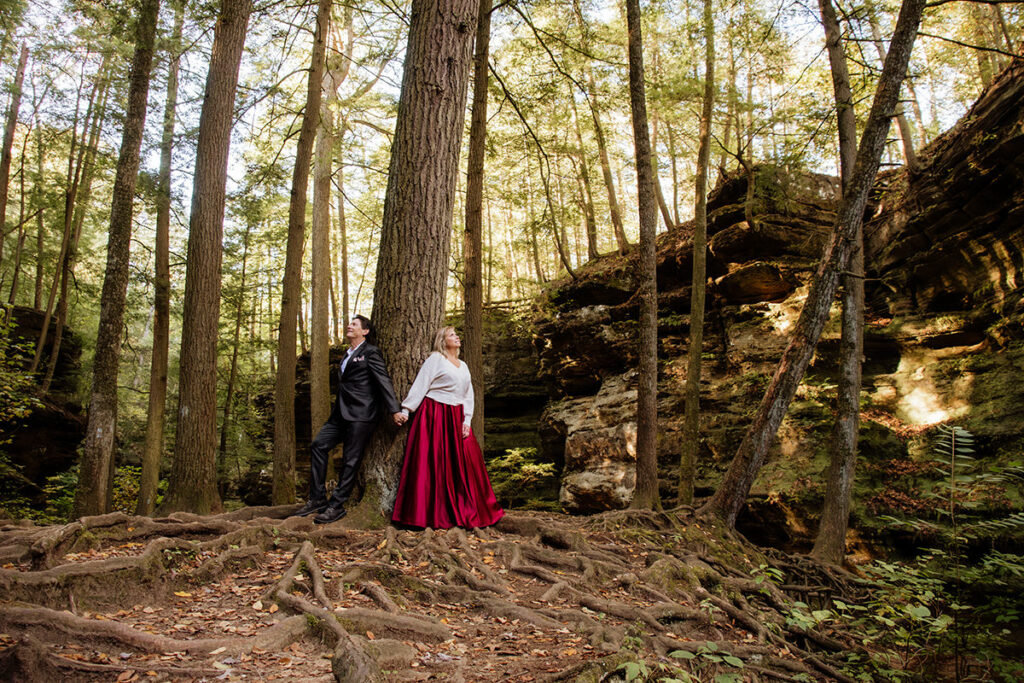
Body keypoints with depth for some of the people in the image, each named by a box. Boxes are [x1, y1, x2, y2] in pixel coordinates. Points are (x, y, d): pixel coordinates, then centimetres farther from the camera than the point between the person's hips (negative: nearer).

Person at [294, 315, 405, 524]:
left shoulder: (370, 353, -3)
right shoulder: (347, 355, 23)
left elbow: (384, 381, -11)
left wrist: (394, 410, -18)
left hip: (360, 414, -9)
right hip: (342, 413, 9)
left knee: (351, 460, -4)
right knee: (318, 445, 2)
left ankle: (337, 506, 2)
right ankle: (317, 498, 8)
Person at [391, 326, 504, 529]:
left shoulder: (463, 366, 17)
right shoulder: (435, 359, -2)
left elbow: (468, 394, 16)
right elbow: (420, 386, -6)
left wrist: (467, 420, 5)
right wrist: (405, 410, -11)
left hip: (456, 418, 6)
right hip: (435, 415, -6)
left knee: (464, 463, 5)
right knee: (434, 463, -4)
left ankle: (466, 511, 15)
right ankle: (433, 514, 3)